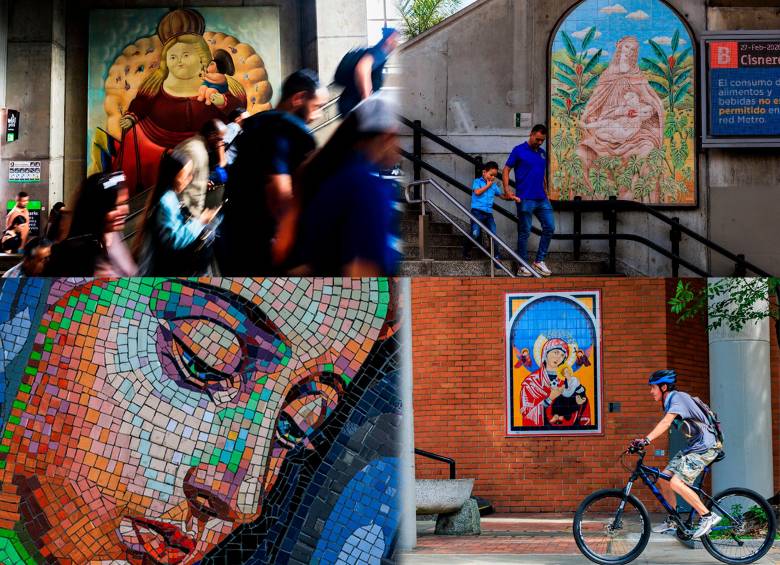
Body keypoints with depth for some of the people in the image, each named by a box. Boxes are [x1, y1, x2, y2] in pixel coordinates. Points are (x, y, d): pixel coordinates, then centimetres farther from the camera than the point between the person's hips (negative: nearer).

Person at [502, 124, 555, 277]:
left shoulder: (542, 153, 15)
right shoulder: (519, 151, -4)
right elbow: (506, 169, -4)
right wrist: (506, 189, -15)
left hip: (542, 199, 6)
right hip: (525, 199, -6)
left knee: (550, 227, 1)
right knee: (524, 232, -1)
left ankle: (540, 261, 10)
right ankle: (523, 265, 7)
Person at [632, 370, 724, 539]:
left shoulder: (678, 398, -17)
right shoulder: (669, 401, 13)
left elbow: (665, 423, -31)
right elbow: (665, 427, 16)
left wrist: (647, 440, -41)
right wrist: (644, 441, 4)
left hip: (705, 447, -10)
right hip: (693, 447, 10)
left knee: (676, 483, -22)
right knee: (663, 479, 6)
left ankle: (708, 516, -14)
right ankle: (672, 522, 18)